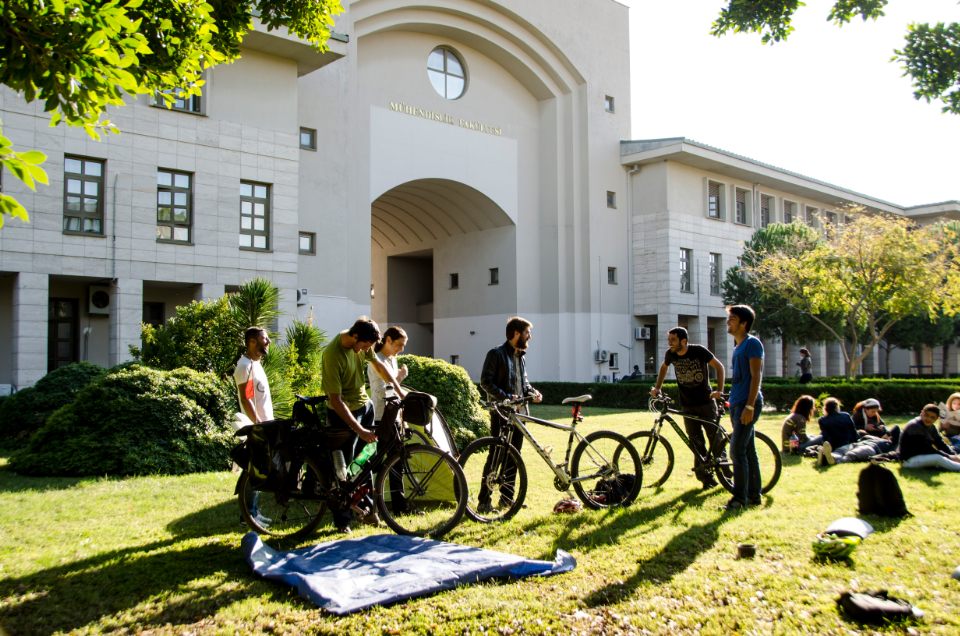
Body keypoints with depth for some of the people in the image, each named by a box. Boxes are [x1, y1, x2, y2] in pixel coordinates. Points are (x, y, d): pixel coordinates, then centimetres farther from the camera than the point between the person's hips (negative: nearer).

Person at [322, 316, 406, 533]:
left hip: (364, 405, 7)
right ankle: (342, 521, 11)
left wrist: (400, 391, 11)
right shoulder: (333, 355, -29)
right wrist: (359, 430, -28)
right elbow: (335, 400, -28)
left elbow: (378, 365, 12)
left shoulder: (361, 343, -7)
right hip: (344, 412, -7)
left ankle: (366, 509, 25)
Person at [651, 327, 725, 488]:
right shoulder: (670, 354, -4)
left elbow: (719, 366, -7)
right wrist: (657, 387, 8)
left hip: (706, 402, -3)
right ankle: (705, 476, 13)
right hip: (687, 405, 3)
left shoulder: (698, 351, -15)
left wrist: (719, 390, -17)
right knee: (696, 443, 3)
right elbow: (664, 368, 17)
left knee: (715, 438, 1)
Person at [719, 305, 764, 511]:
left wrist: (749, 406, -22)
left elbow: (756, 376, -16)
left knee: (737, 451, -11)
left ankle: (739, 498, -7)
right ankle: (754, 495, 18)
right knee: (748, 452, 12)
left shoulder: (752, 343, -10)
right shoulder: (738, 346, 18)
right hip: (737, 404, 9)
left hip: (747, 404, -9)